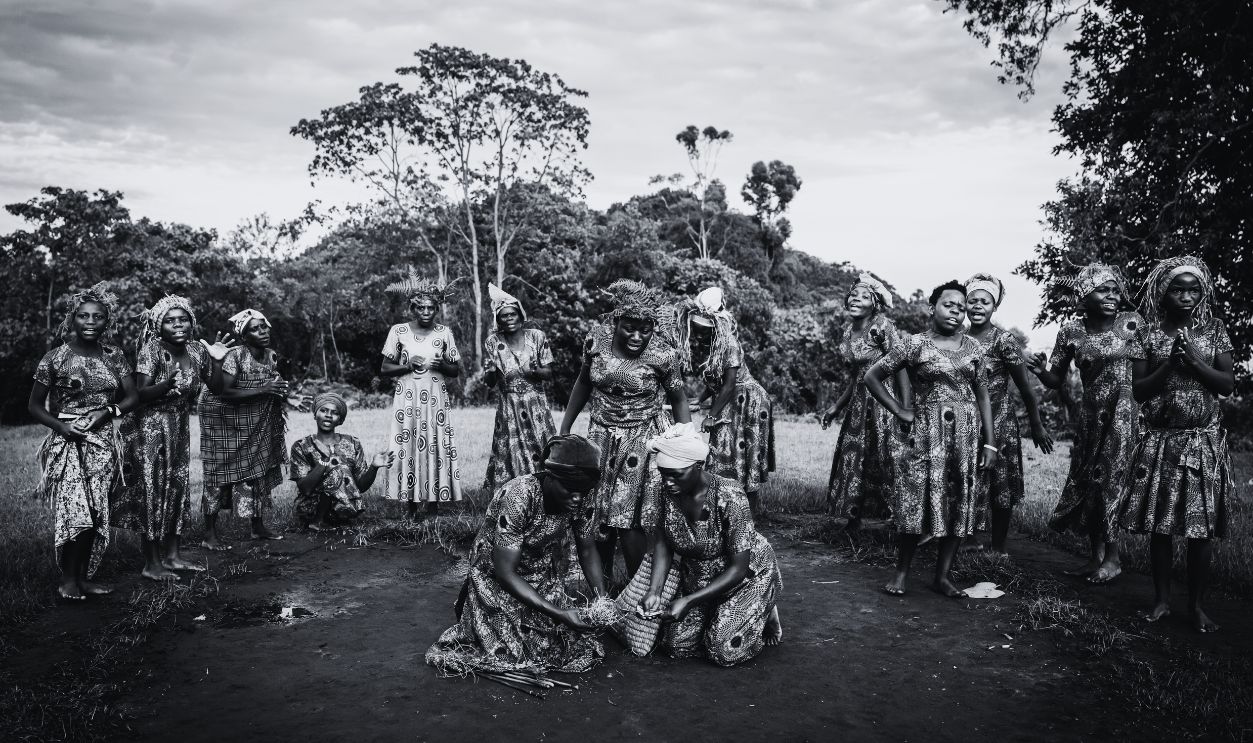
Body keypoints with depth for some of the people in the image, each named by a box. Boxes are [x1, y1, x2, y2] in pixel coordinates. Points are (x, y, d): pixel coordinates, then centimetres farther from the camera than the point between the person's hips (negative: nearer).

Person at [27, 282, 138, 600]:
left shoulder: (114, 357, 6)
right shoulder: (55, 358, -2)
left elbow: (132, 397, 9)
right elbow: (34, 405, 3)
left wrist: (109, 411, -9)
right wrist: (61, 426, -12)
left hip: (103, 443, 3)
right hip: (67, 442, -3)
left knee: (96, 514, 2)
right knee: (74, 511, -13)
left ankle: (84, 576, 14)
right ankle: (68, 580, 2)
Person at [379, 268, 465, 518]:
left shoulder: (444, 332, 6)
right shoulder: (398, 331, 3)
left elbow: (456, 370, 11)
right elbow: (385, 368, 6)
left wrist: (441, 364, -10)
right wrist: (408, 365, -10)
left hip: (435, 400, 1)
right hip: (407, 401, -1)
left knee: (436, 450, -3)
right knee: (407, 450, -4)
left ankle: (433, 510, 4)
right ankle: (411, 512, 3)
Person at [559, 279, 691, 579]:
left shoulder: (662, 355, -15)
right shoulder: (597, 339, -7)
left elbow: (679, 400, -1)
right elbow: (584, 382, 9)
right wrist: (564, 429, 12)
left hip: (643, 439, -3)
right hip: (601, 435, 4)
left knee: (629, 521, -6)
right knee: (597, 517, 8)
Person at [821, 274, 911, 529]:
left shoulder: (883, 326, -11)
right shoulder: (848, 330, 10)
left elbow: (900, 368, -16)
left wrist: (906, 409, -23)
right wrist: (837, 406, 20)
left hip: (883, 402, -7)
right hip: (858, 403, 7)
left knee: (887, 459, -6)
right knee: (853, 460, 9)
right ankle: (853, 518, 20)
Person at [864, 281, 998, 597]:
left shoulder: (973, 348, 8)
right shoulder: (915, 344, -3)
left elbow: (982, 394, 11)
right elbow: (872, 377, -1)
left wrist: (990, 442, 6)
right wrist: (900, 411, -4)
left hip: (967, 436, 4)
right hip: (927, 434, -4)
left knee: (960, 505, 5)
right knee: (917, 503, -5)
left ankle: (943, 575, 16)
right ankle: (901, 573, 9)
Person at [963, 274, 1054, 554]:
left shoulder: (1004, 340, -9)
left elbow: (1024, 387, -6)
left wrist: (1037, 426, -3)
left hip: (999, 423, -3)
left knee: (1001, 486, 4)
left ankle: (998, 548, 16)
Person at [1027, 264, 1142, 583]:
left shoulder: (1132, 323, -4)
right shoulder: (1071, 332, 0)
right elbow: (1057, 381, 3)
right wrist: (1040, 371, -17)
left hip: (1124, 411, -3)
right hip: (1091, 413, 3)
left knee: (1110, 478, -6)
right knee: (1085, 482, 8)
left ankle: (1112, 556, 8)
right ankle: (1096, 555, 22)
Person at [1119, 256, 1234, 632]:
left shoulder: (1214, 330, 4)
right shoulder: (1149, 332, 2)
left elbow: (1229, 385, 1)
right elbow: (1138, 390, -1)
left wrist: (1197, 363, -12)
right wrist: (1169, 365, -13)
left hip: (1204, 441, 0)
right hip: (1160, 440, 0)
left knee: (1202, 526, 1)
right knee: (1159, 523, 3)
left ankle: (1197, 605, 13)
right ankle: (1162, 598, 17)